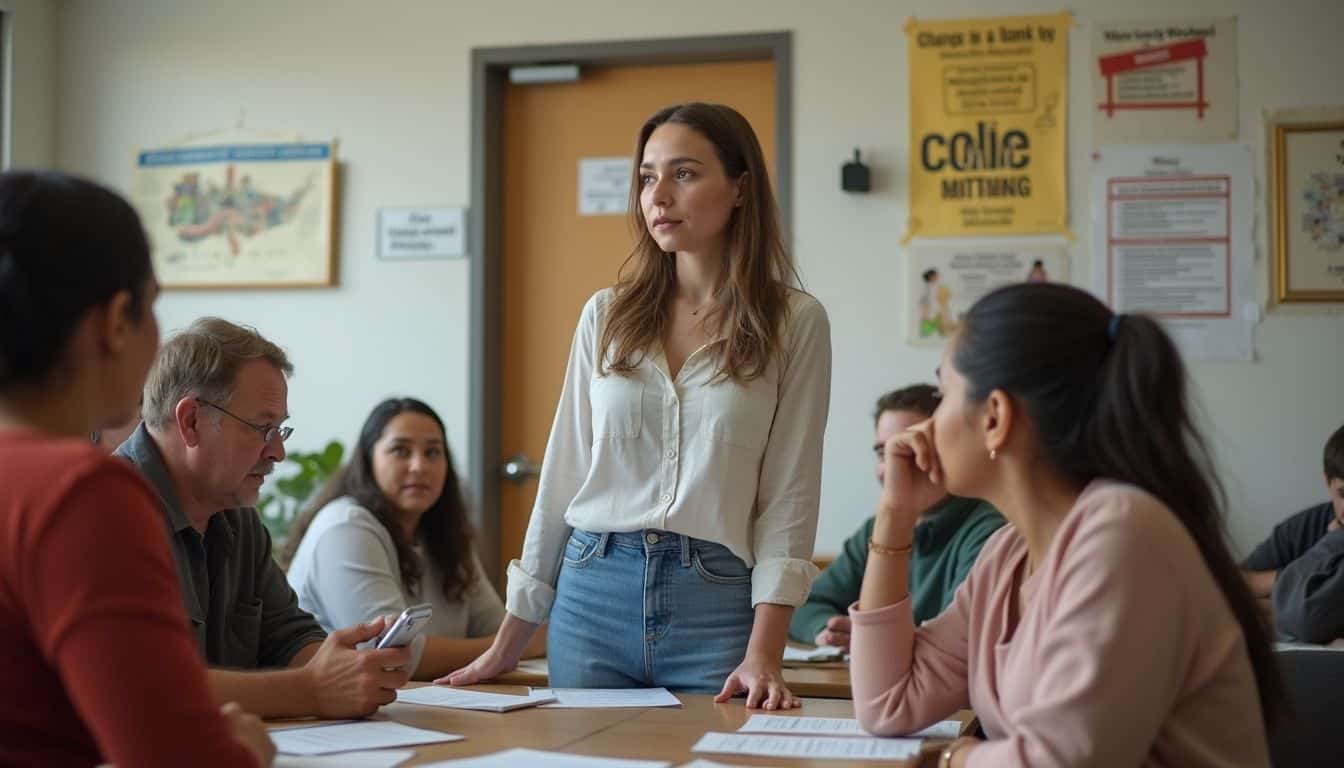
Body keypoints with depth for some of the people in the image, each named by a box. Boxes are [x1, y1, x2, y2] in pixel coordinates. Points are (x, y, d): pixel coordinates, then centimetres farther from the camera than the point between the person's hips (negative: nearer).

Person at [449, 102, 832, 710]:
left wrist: (764, 655, -14)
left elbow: (788, 496, -5)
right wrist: (508, 641, 9)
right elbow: (562, 477, 9)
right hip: (592, 597, 3)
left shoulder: (795, 323, -2)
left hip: (717, 604, -2)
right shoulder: (606, 316, 6)